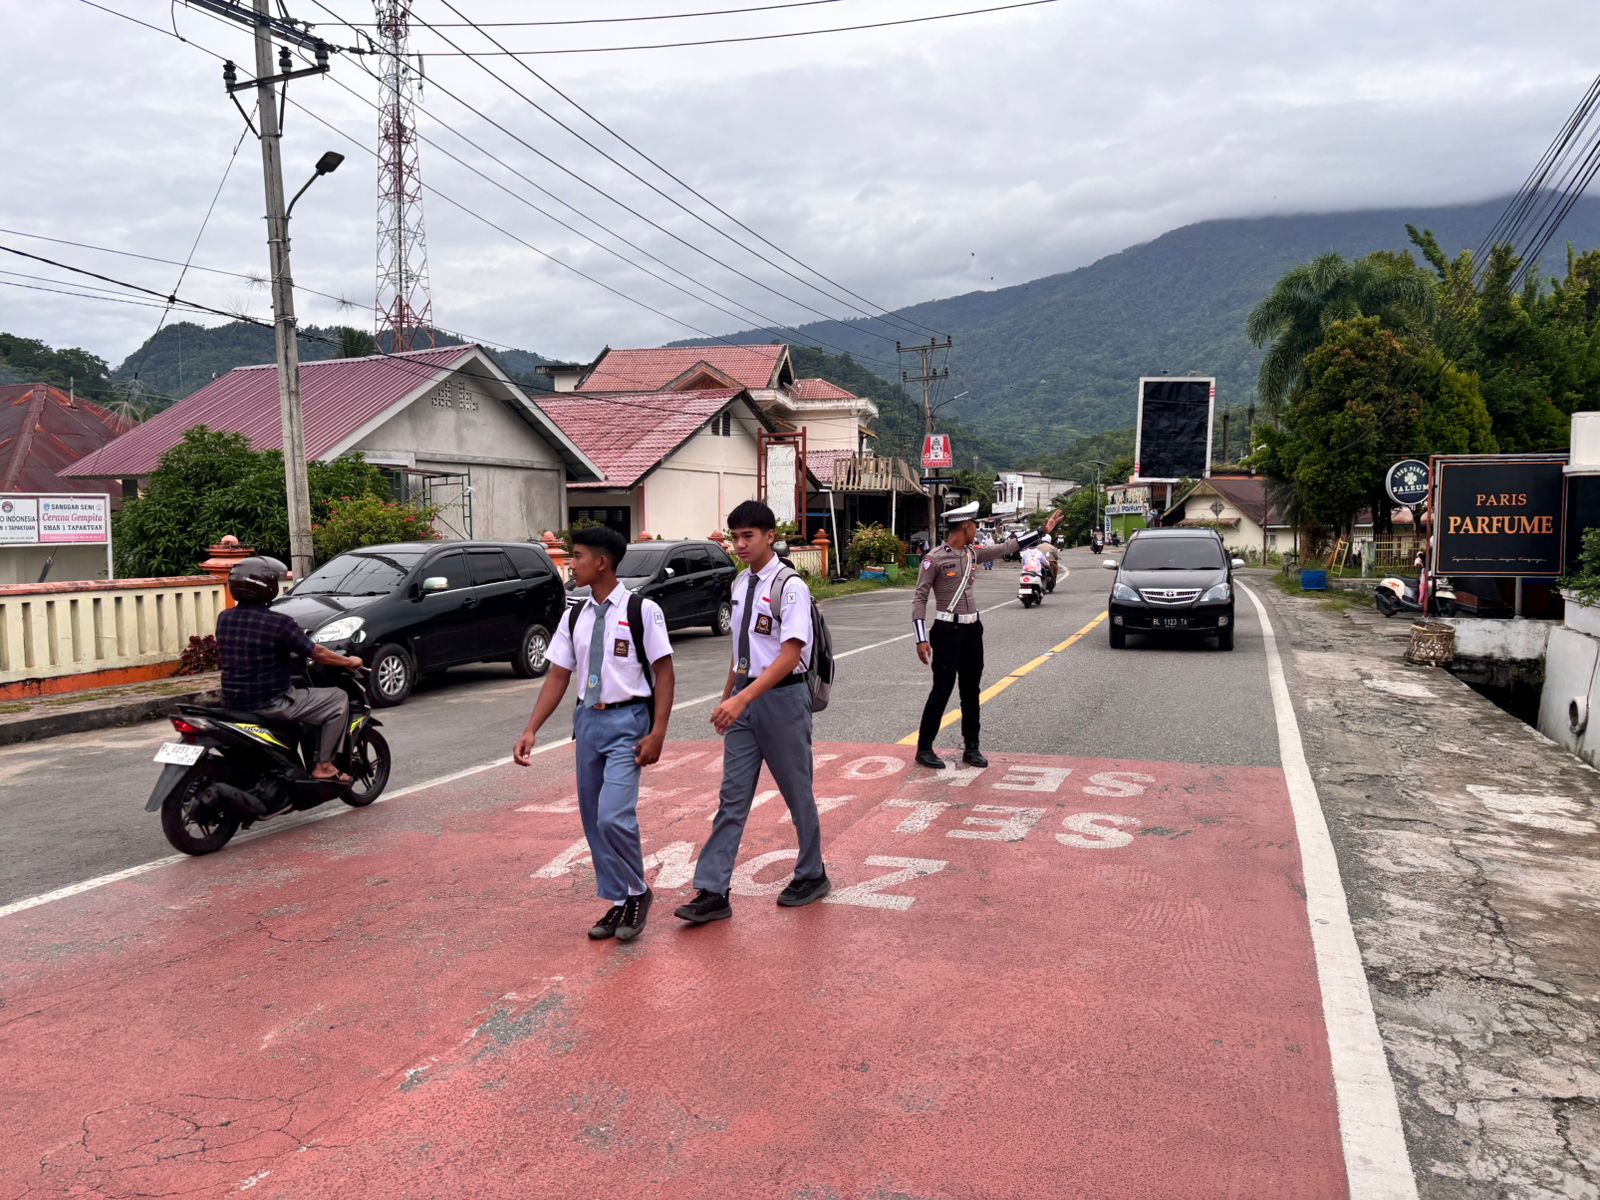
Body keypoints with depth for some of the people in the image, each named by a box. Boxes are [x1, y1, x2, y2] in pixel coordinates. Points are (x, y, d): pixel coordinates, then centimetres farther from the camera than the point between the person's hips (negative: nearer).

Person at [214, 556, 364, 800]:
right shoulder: (279, 623, -19)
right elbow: (317, 654, -13)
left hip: (233, 702, 8)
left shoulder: (224, 618, 2)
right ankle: (324, 766, 3)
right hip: (271, 703, -8)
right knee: (338, 699, 4)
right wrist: (350, 662, 5)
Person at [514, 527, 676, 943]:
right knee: (592, 819, 10)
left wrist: (657, 733, -14)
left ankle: (637, 893, 10)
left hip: (627, 721, -6)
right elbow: (558, 676, 8)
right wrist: (531, 730, -2)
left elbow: (664, 673, -8)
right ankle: (618, 903, 26)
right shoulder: (575, 618, 8)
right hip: (588, 719, 6)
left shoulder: (642, 611, -8)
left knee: (613, 816, -16)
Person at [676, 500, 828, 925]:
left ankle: (811, 875, 31)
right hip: (745, 699, 6)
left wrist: (742, 698, -28)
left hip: (782, 698, -6)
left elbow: (790, 656, -21)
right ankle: (713, 893, 5)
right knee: (733, 798, 4)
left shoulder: (790, 587, -15)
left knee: (797, 793, 11)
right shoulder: (740, 585, 8)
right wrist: (728, 696, 19)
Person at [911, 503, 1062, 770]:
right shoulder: (935, 558, -11)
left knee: (971, 692, 11)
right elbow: (919, 599, -10)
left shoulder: (972, 553, 9)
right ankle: (924, 748, 8)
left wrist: (1043, 531, 20)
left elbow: (1007, 547, 19)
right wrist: (921, 640, -16)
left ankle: (971, 748, 21)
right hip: (947, 631, -7)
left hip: (972, 630, 7)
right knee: (942, 690, -3)